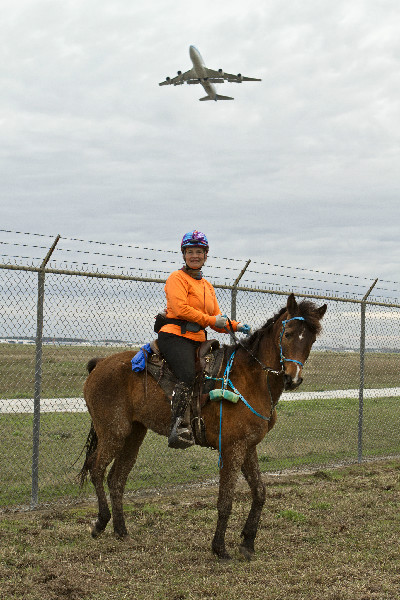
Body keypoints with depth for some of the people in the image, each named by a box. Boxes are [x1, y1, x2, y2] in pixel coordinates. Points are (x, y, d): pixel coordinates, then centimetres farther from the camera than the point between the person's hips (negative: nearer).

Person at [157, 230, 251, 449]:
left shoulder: (207, 286, 26)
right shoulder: (177, 278, 3)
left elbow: (217, 320, 25)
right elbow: (180, 308, -13)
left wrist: (236, 326, 8)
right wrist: (210, 320, -11)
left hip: (198, 340, 9)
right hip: (175, 335, -9)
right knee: (188, 376, -30)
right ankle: (177, 427, -39)